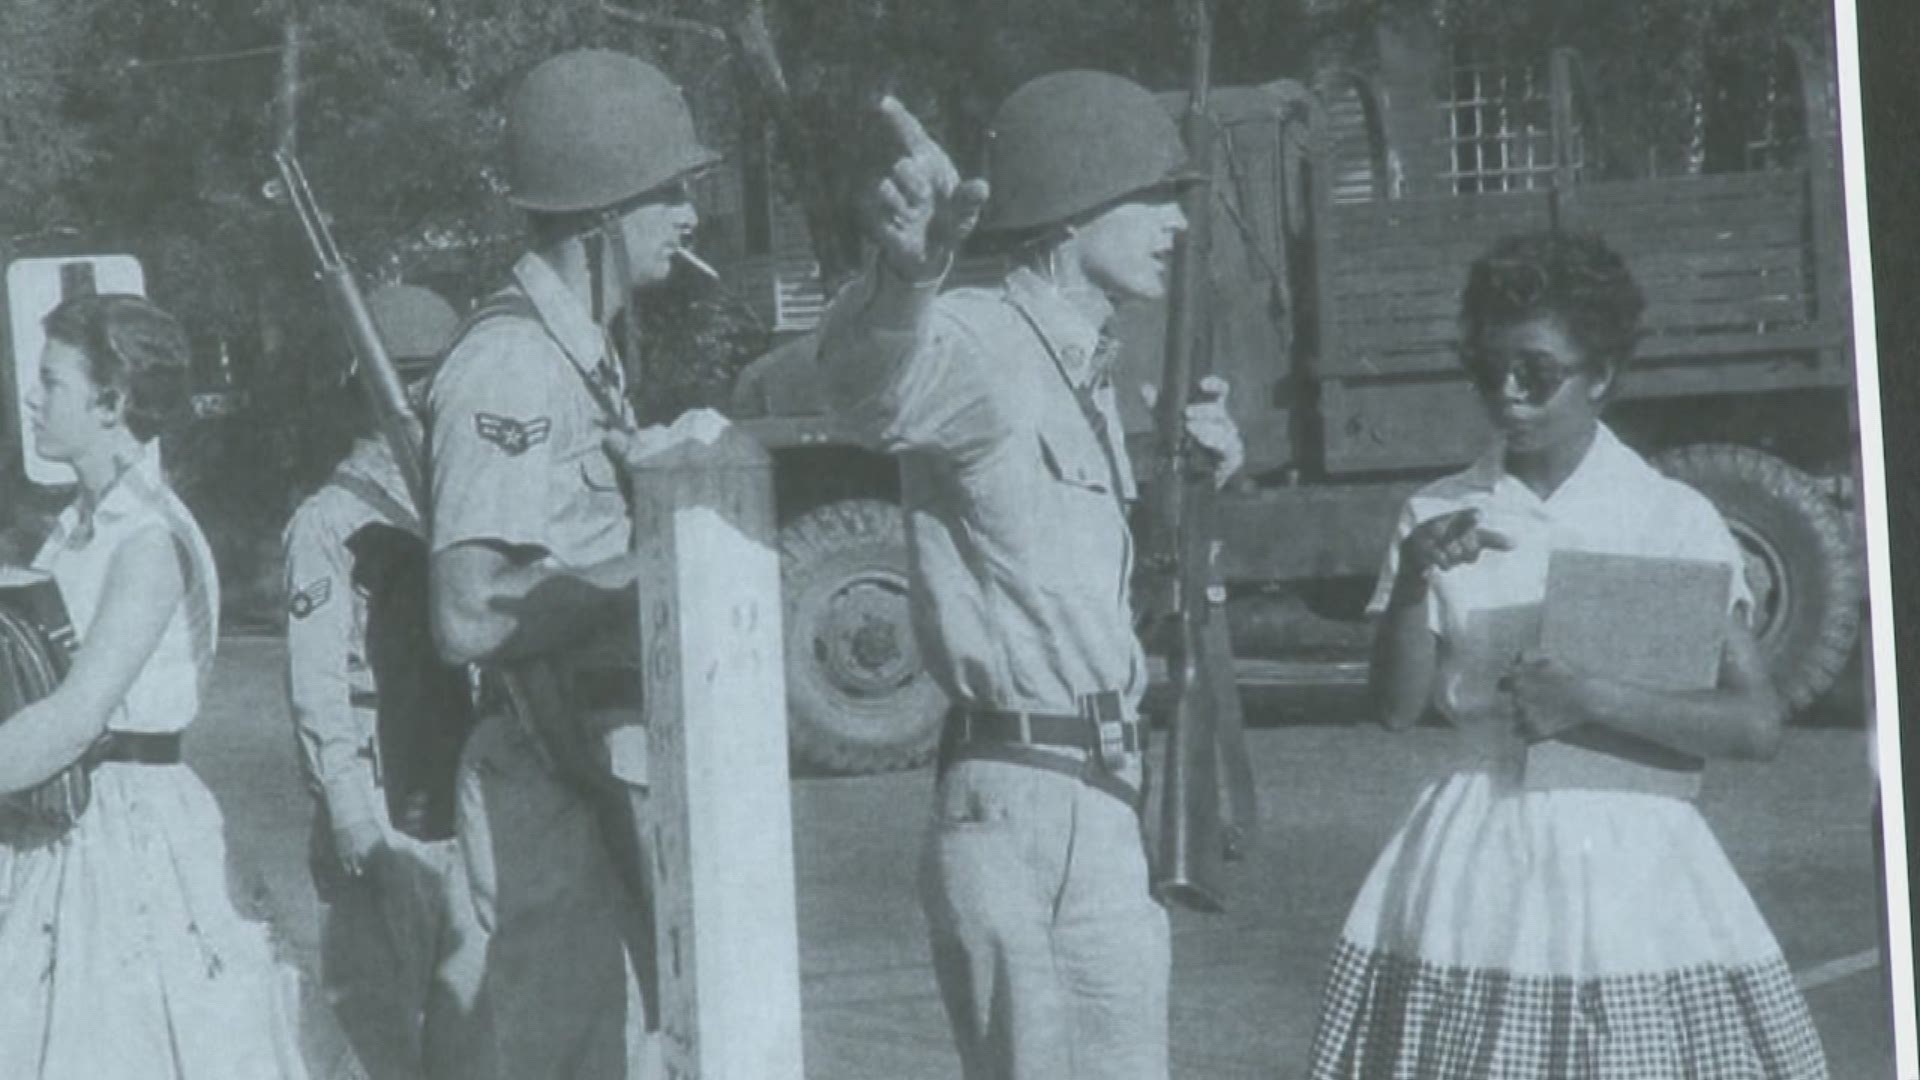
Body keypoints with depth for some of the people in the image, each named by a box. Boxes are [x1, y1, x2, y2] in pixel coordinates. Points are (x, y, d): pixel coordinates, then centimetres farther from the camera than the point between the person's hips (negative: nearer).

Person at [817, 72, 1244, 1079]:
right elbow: (876, 388, -41)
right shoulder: (982, 342, -15)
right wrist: (905, 276, -62)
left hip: (1096, 807, 10)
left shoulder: (1084, 364, 16)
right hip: (1030, 813, -10)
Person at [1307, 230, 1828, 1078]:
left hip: (1630, 867, -2)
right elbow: (1397, 707, 3)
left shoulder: (1673, 520, 0)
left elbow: (1757, 725, -6)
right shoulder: (1440, 516, 7)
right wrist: (1413, 580, -12)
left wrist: (1593, 699, -17)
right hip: (1476, 872, 2)